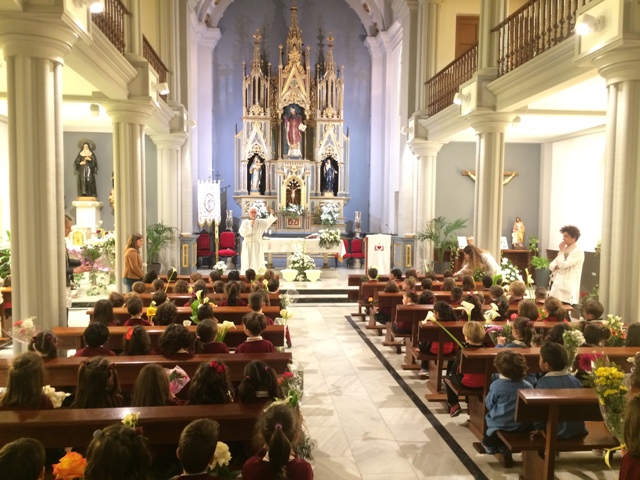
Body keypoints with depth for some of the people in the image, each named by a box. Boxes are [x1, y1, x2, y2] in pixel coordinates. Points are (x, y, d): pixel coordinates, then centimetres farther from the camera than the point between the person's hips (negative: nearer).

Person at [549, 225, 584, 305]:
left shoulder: (578, 252, -10)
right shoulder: (565, 250, 16)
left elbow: (563, 265, -20)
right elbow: (551, 265, 18)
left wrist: (561, 251, -6)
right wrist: (556, 267, -5)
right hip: (557, 287, 8)